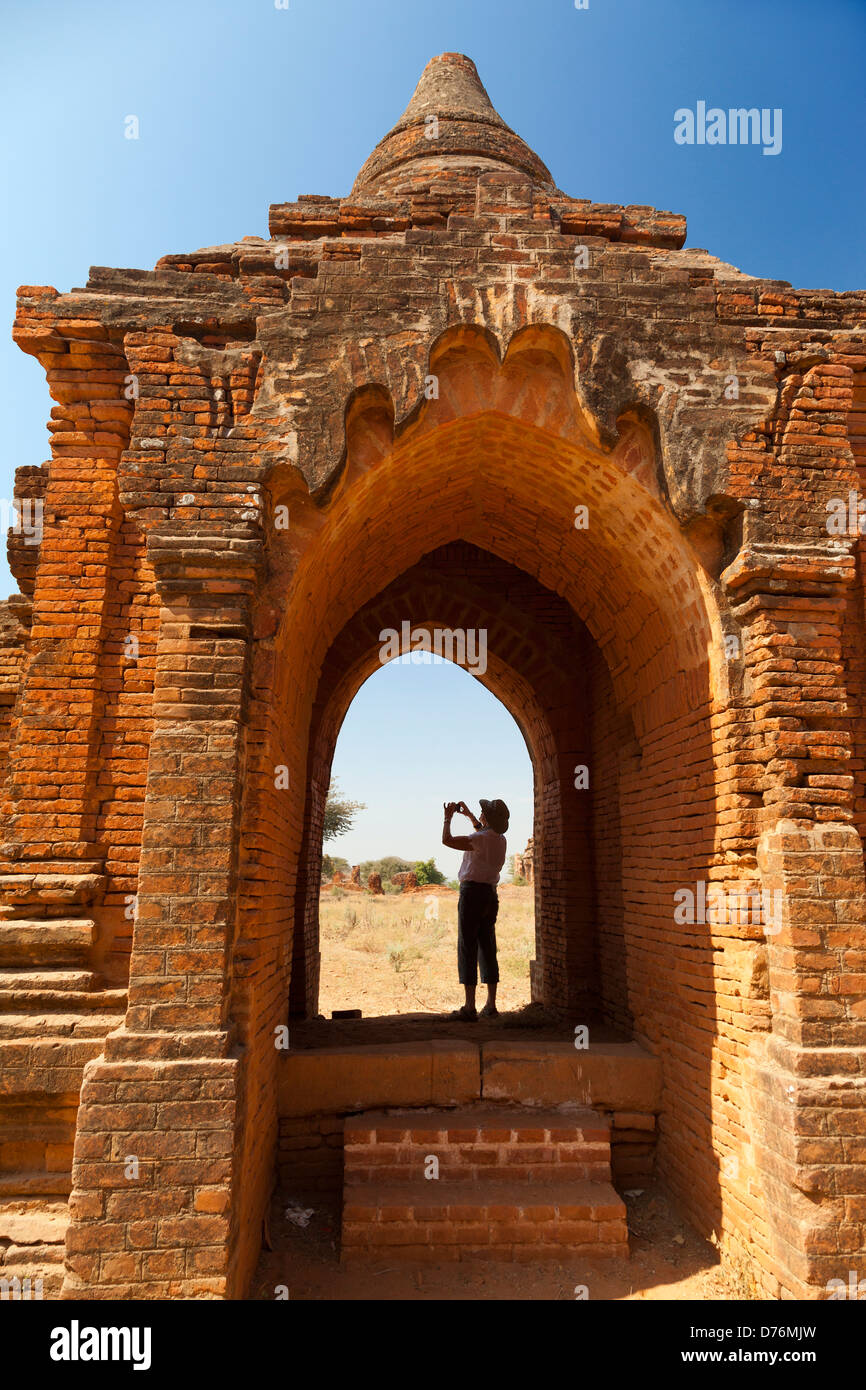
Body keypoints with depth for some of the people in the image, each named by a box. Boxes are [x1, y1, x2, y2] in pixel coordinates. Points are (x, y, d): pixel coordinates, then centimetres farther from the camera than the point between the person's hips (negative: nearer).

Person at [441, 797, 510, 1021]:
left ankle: (469, 1008, -6)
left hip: (472, 892, -8)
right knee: (488, 949, 11)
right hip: (491, 895, 8)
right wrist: (469, 815, 35)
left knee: (467, 949, -5)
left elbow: (447, 840, -18)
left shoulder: (480, 839, -15)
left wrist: (448, 817, -2)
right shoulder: (500, 839, 9)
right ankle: (491, 1006, 14)